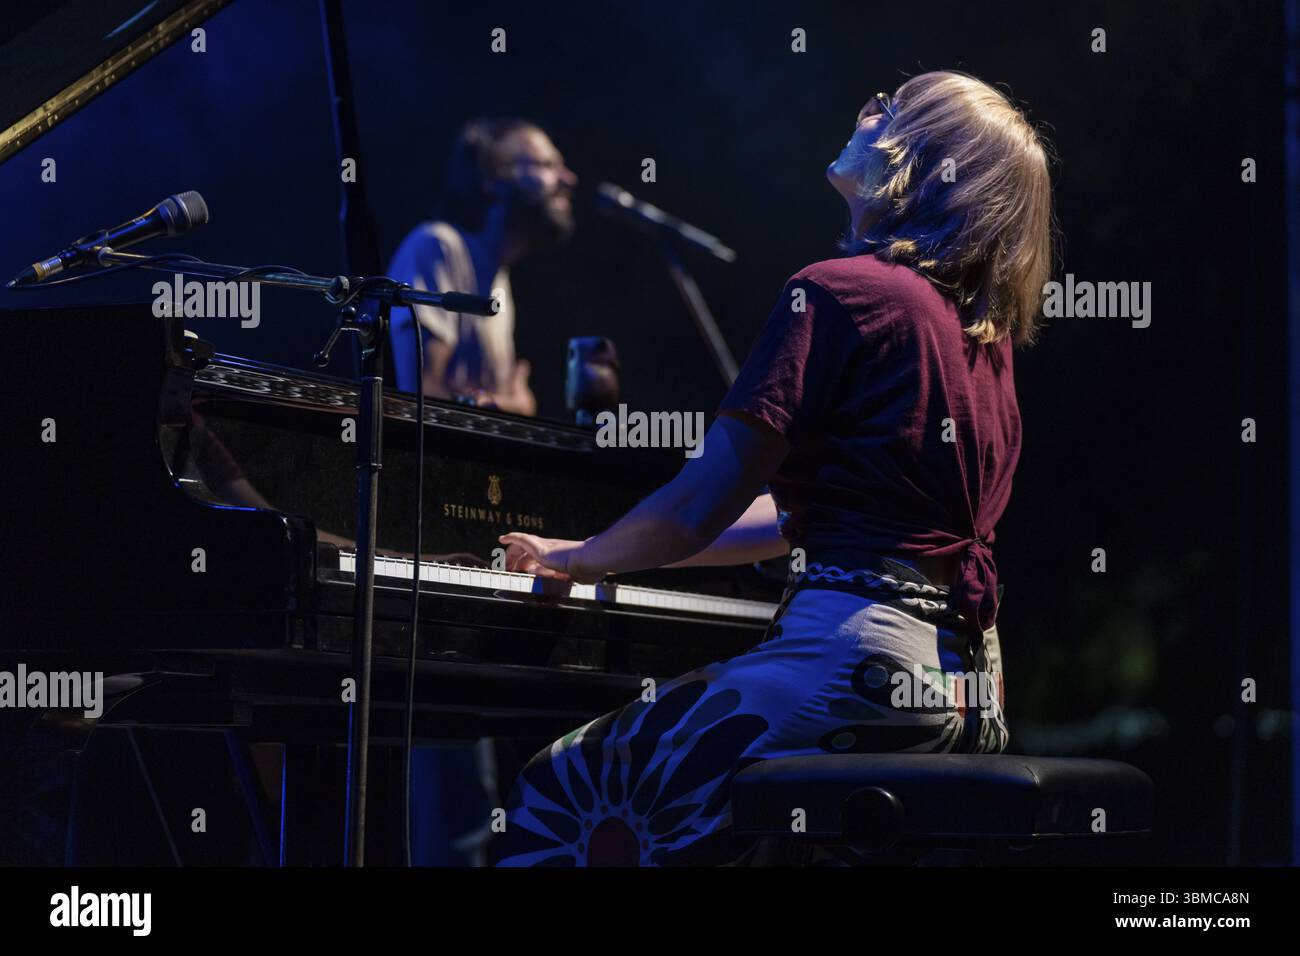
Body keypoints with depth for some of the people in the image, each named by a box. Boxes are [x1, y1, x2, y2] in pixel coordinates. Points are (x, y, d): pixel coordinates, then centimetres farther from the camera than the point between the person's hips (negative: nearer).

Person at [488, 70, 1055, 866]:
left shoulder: (838, 292, -9)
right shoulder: (983, 330, 17)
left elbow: (701, 507, -7)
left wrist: (581, 560, 13)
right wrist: (618, 555, 28)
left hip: (861, 655, -9)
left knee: (555, 794, 0)